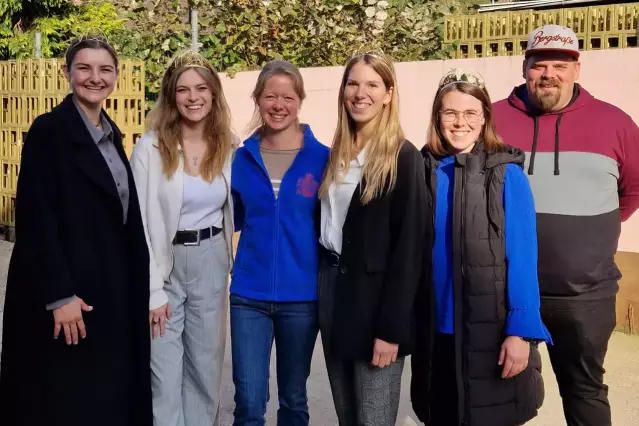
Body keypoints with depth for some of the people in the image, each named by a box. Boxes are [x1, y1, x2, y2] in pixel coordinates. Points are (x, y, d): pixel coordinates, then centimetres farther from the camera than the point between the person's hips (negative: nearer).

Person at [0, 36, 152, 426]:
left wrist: (134, 284, 12)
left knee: (107, 395, 13)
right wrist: (59, 295, -20)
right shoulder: (48, 130, -11)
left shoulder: (111, 133, 11)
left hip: (114, 286, 7)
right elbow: (36, 217, -16)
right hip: (69, 288, -7)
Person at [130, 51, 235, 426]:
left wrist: (230, 264, 4)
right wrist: (153, 290, -12)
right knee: (164, 374, 2)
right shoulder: (151, 148, -11)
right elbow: (140, 223, -11)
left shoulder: (228, 147, 2)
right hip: (165, 265, -3)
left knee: (206, 368, 13)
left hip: (211, 265, 4)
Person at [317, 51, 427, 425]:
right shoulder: (336, 155, 11)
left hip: (375, 299, -6)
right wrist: (324, 291, 7)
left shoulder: (404, 157, -10)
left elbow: (408, 246, -14)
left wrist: (391, 327, -17)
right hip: (333, 290, 6)